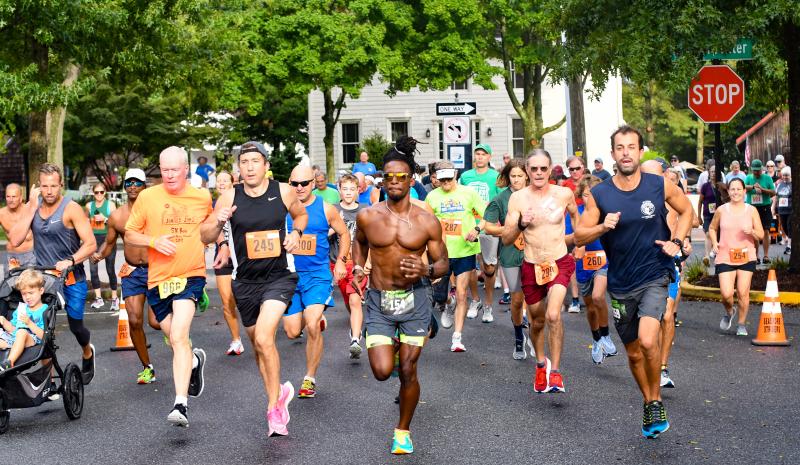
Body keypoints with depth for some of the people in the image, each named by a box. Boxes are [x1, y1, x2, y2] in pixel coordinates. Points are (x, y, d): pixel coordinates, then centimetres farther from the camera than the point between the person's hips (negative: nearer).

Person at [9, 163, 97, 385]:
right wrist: (32, 207, -14)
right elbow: (15, 240, -10)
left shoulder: (71, 209, -13)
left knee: (75, 326, 8)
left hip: (71, 278, -3)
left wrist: (70, 261, -31)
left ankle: (87, 352, 41)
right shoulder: (32, 207, 0)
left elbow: (90, 243, -15)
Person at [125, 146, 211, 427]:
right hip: (158, 278, 2)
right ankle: (194, 361, 51)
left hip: (191, 276, -2)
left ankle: (181, 404, -23)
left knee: (179, 336, -20)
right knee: (174, 340, 14)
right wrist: (155, 241, -12)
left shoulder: (203, 197, 3)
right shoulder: (147, 197, -1)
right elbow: (130, 235, 5)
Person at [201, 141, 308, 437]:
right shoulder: (230, 197, -4)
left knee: (264, 338, -21)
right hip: (245, 282, 3)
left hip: (278, 277, -3)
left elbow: (301, 215, 17)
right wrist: (218, 221, -20)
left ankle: (274, 408, -8)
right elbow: (205, 237, 1)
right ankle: (278, 393, 39)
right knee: (258, 345, 15)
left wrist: (296, 232, -5)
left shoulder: (283, 192, -5)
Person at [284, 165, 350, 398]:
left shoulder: (325, 209, 0)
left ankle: (310, 379, -3)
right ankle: (317, 320, 42)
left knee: (312, 327, -19)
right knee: (293, 332, 4)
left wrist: (340, 260, 7)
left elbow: (344, 233, 15)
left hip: (318, 274, -2)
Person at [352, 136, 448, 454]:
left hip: (414, 299, -1)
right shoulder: (368, 216, -3)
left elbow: (442, 263, 1)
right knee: (382, 371, -8)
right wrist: (358, 266, 3)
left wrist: (426, 270, -21)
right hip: (378, 300, 1)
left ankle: (403, 431, 21)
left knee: (408, 371, 0)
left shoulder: (427, 221, -6)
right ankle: (390, 351, 31)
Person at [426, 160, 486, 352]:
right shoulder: (433, 196, 3)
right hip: (441, 251, 2)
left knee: (461, 294, -4)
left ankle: (457, 337, 1)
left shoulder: (468, 193, -1)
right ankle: (448, 308, 43)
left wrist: (476, 229, -17)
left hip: (465, 250, -2)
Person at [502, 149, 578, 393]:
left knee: (553, 315, -23)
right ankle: (541, 363, 44)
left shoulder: (564, 194, -5)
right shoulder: (518, 198, -7)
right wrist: (521, 224, -25)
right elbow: (506, 239, -8)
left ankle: (555, 372, -12)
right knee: (537, 321, 17)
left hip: (560, 263, -2)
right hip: (531, 267, 2)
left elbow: (576, 215, 19)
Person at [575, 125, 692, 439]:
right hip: (621, 284, 2)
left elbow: (686, 211, 12)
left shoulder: (660, 186, -6)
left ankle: (656, 399, -1)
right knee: (633, 353, 13)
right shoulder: (599, 194, -6)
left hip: (654, 276, -2)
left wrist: (676, 242, -2)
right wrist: (603, 227, -21)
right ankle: (648, 402, 37)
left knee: (647, 341, -24)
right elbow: (579, 237, -3)